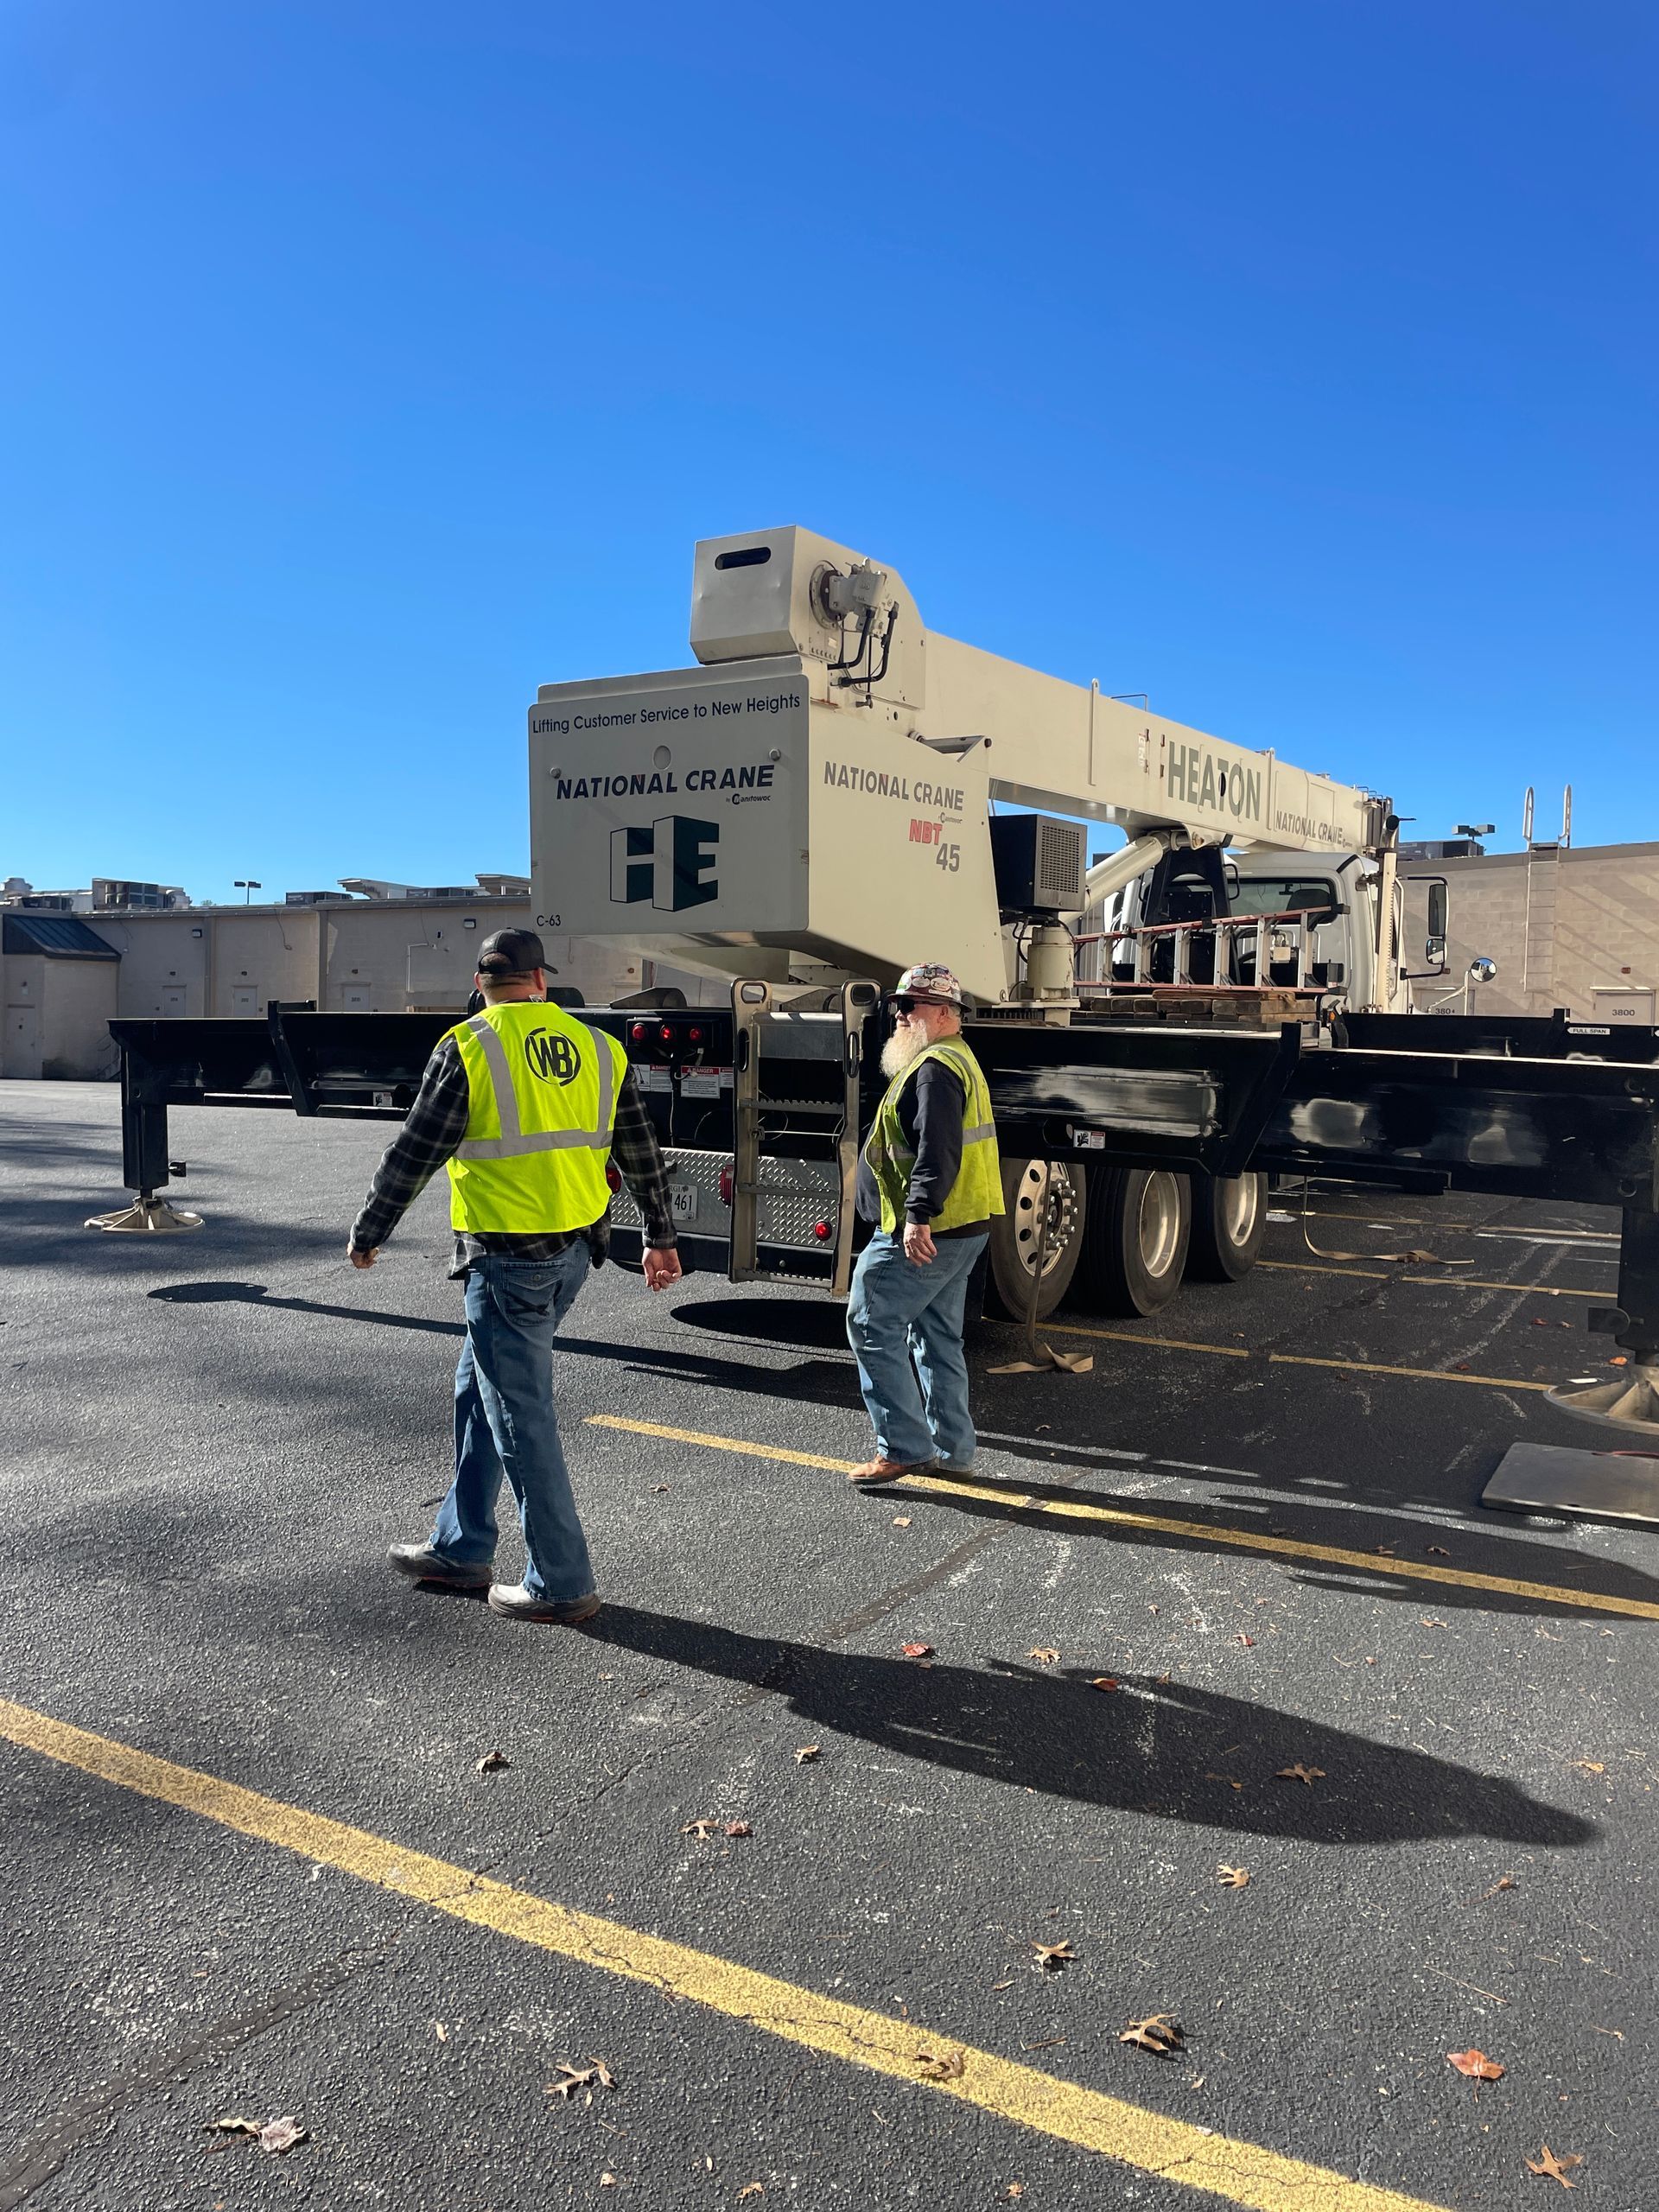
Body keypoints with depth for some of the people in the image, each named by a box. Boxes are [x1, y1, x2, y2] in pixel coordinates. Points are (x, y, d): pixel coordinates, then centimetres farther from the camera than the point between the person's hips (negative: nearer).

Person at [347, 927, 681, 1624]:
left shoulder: (467, 1047, -8)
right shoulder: (597, 1048, 8)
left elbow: (414, 1153, -6)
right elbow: (642, 1155, 13)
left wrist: (367, 1234, 7)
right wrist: (660, 1239, 23)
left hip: (507, 1257, -7)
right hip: (574, 1251, 7)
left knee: (522, 1415, 2)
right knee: (480, 1388, 21)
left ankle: (561, 1583, 9)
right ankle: (459, 1548, 30)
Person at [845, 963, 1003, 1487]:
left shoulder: (934, 1068, -16)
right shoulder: (960, 1061, 20)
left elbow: (937, 1152, -27)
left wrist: (918, 1216, -31)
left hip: (925, 1233, -11)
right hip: (963, 1228, 11)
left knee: (873, 1325, -5)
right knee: (938, 1336, 16)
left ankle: (903, 1446, -3)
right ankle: (951, 1448, 22)